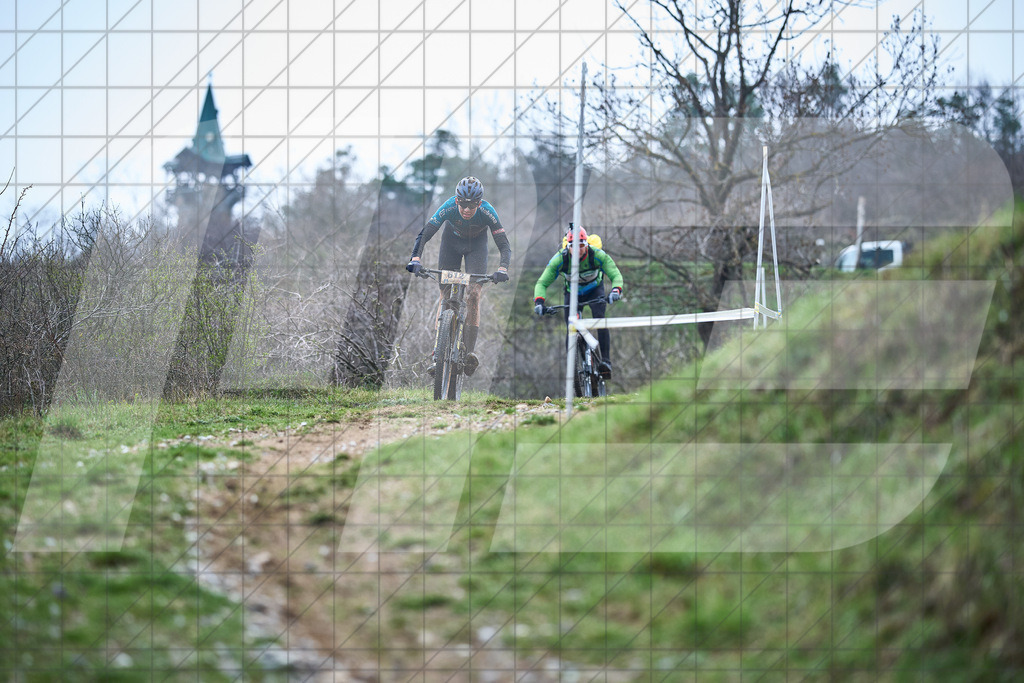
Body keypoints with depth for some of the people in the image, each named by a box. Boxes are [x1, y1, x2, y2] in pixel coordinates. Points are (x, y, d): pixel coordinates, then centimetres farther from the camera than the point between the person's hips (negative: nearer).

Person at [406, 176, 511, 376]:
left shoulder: (487, 213, -33)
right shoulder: (448, 208, -33)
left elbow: (505, 246, -32)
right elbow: (424, 235, -34)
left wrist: (502, 269, -51)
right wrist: (415, 260, -50)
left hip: (476, 245, -1)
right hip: (452, 241, 1)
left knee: (474, 294, -19)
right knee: (445, 296, -6)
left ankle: (469, 350, -20)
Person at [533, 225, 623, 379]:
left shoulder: (598, 255, -31)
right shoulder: (560, 258, -29)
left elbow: (616, 276, -32)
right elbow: (542, 283, -26)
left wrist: (615, 291, -54)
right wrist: (539, 302, -45)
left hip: (595, 290, -1)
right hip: (573, 293, 1)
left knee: (599, 318, -25)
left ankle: (606, 360, -25)